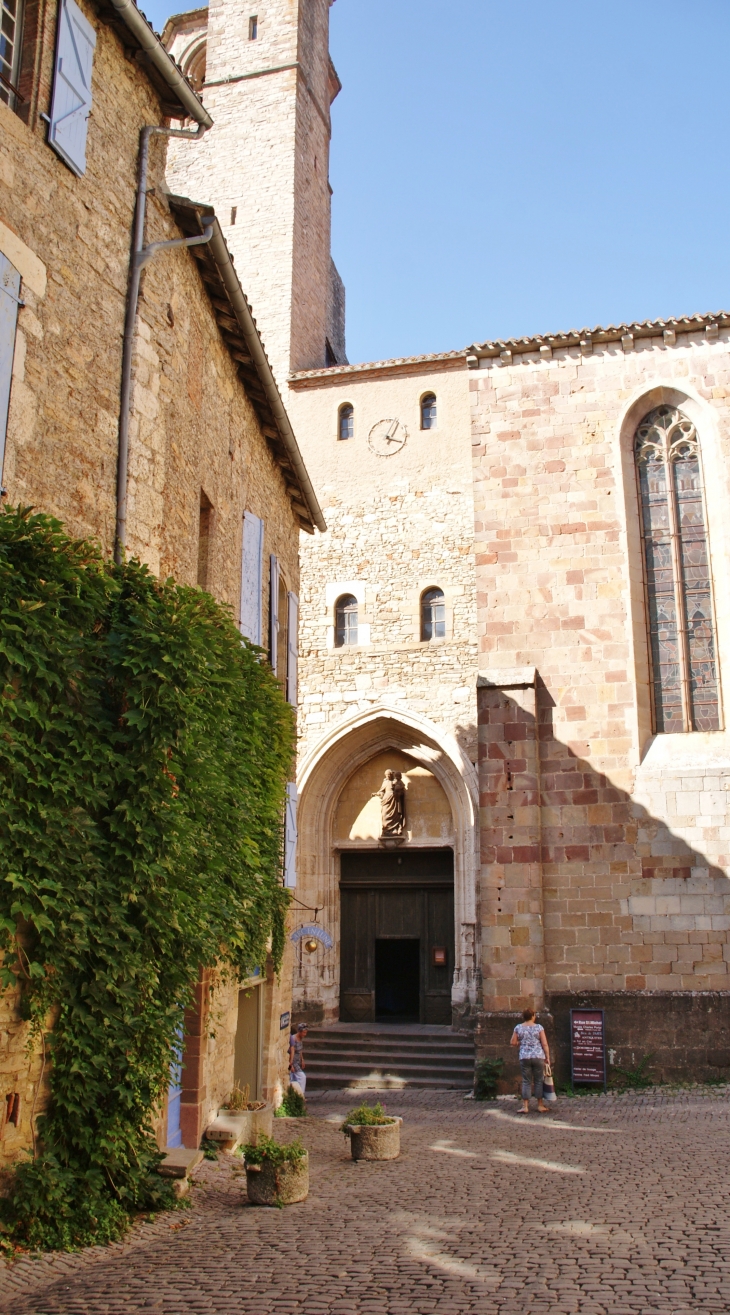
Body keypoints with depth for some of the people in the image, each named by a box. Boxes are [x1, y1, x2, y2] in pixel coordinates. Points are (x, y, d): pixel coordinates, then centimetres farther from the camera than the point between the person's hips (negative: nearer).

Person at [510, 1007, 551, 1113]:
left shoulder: (518, 1027, 3)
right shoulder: (539, 1027, -2)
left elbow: (513, 1042, 4)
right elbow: (544, 1044, -4)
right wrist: (547, 1057, 2)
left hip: (524, 1057, 1)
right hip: (538, 1057, -1)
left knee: (526, 1082, 6)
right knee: (539, 1081, 9)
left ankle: (525, 1106, 3)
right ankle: (540, 1105, 14)